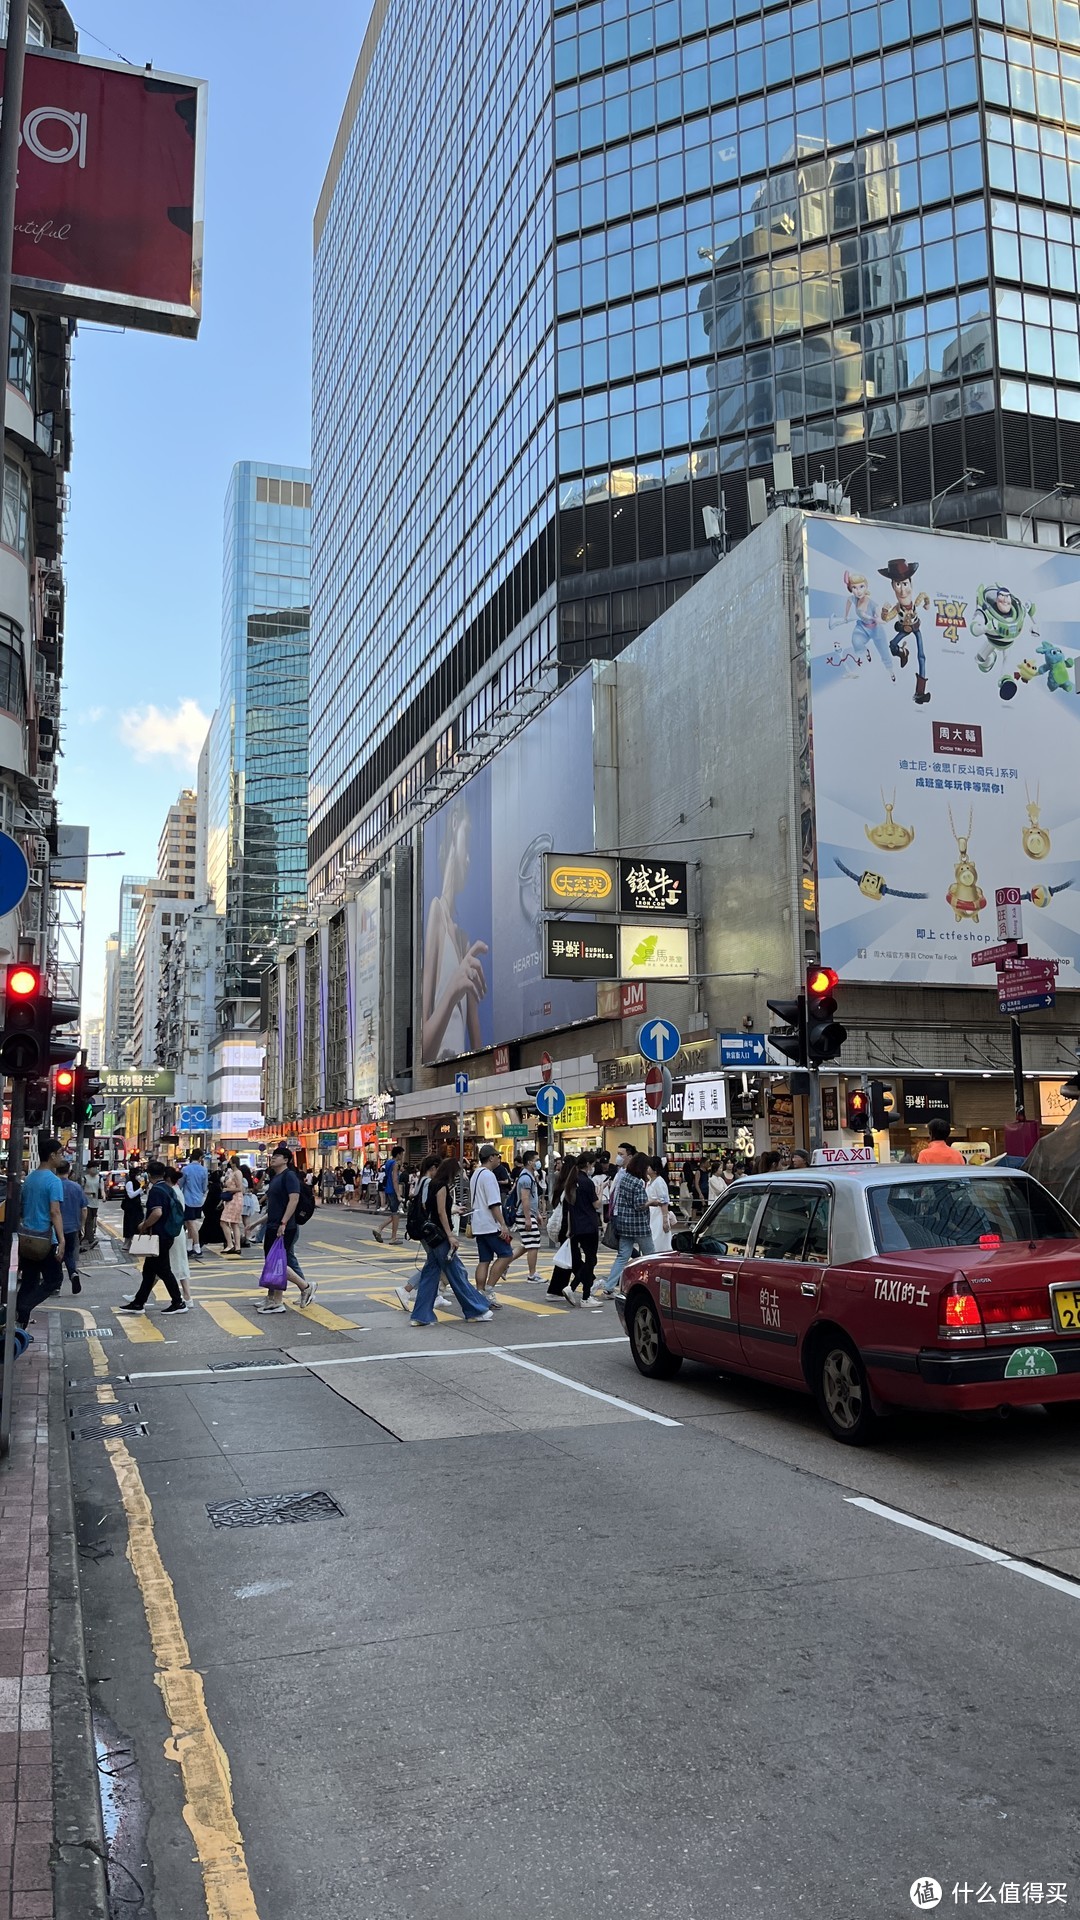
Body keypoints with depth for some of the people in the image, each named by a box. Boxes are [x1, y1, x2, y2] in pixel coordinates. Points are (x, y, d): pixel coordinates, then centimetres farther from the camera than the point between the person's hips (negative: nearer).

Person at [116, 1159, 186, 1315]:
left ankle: (178, 1302, 4)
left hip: (159, 1236, -9)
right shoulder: (168, 1189, 10)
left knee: (163, 1270, -1)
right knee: (149, 1270, 13)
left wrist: (144, 1227, -16)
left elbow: (157, 1213, -30)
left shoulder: (156, 1190, -17)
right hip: (167, 1234, 9)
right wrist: (147, 1225, 24)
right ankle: (138, 1302, 18)